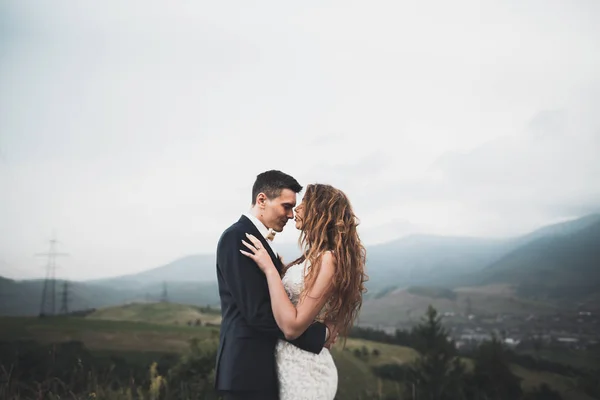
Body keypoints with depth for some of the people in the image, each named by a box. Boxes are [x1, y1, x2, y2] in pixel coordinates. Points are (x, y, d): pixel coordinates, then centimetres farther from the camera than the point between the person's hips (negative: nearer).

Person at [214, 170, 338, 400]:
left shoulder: (255, 239, 15)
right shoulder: (237, 237, -15)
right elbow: (258, 313, -21)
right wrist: (319, 334, -14)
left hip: (260, 366, 10)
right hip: (249, 368, -10)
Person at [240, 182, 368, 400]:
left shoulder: (328, 259, -20)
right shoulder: (316, 258, 8)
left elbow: (292, 327, -25)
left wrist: (269, 268, -22)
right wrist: (274, 263, 14)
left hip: (303, 369, -9)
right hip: (292, 364, 9)